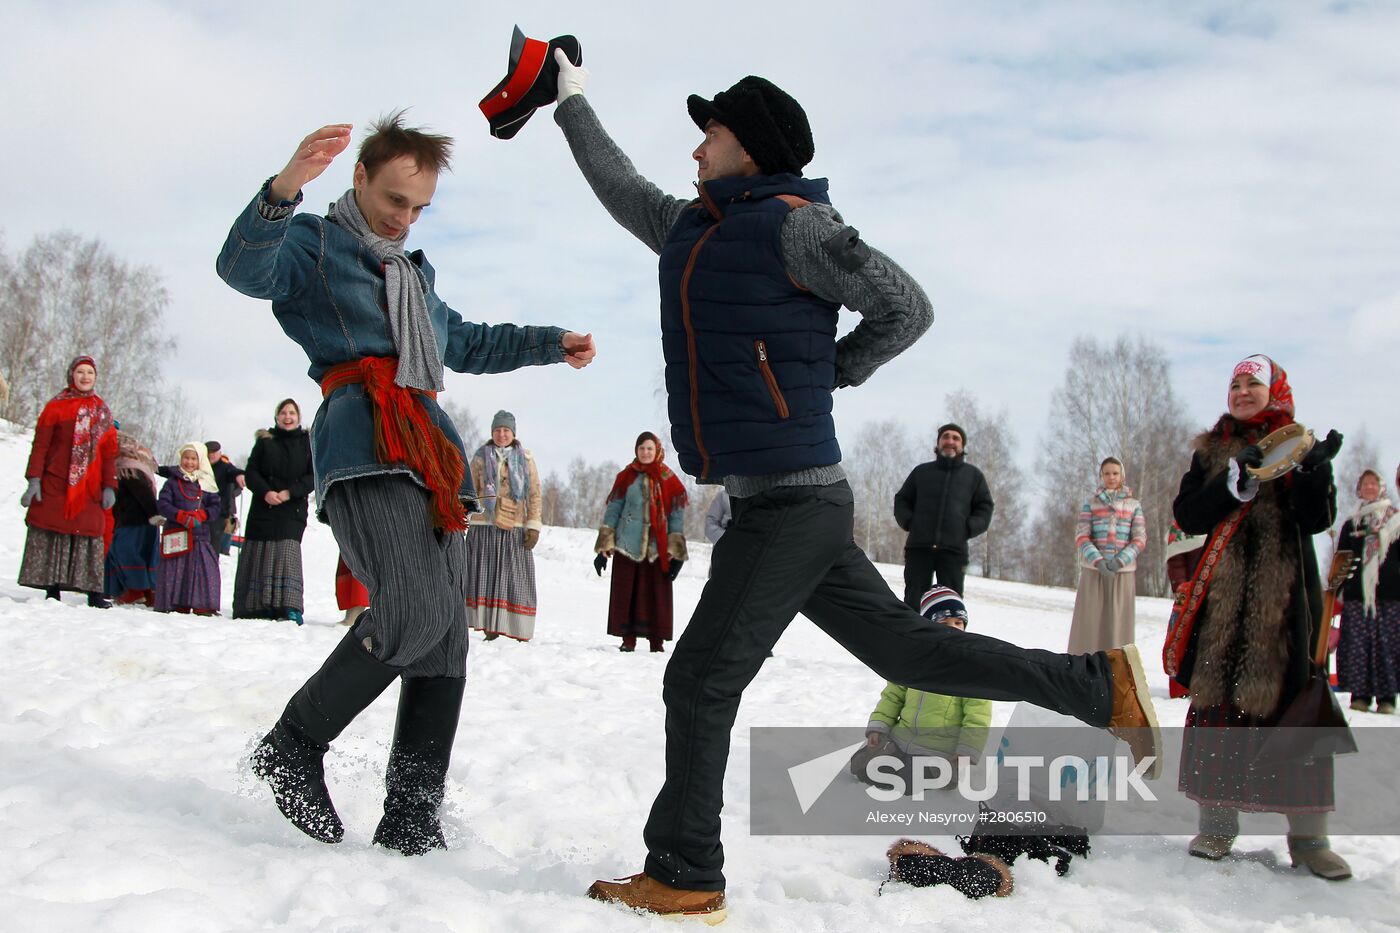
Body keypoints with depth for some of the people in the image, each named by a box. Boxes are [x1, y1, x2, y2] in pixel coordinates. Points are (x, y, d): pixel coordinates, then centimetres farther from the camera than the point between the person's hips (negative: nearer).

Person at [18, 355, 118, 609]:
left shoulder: (102, 411, 13)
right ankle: (52, 591, 1)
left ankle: (94, 593, -2)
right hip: (55, 485, -2)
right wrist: (34, 480, -10)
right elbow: (40, 445, -1)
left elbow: (109, 452, 13)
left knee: (91, 534, -2)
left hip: (90, 488, 2)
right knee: (52, 532, -3)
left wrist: (109, 486, 5)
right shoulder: (56, 406, 3)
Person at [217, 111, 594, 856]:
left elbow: (465, 344, 46)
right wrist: (284, 190, -31)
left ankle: (411, 820, 1)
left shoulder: (416, 273, 32)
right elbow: (245, 268, -13)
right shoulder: (312, 244, 9)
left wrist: (553, 343, 40)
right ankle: (294, 744, -7)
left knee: (447, 637, -3)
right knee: (418, 608, -27)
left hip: (432, 454, 8)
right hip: (364, 450, -8)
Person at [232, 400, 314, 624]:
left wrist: (289, 493, -12)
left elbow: (313, 477, 2)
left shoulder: (307, 442, 9)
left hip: (293, 509, -2)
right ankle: (256, 606, 2)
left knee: (288, 550, -16)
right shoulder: (265, 440, 12)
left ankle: (290, 606, -21)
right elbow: (251, 472, 7)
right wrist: (265, 492, -12)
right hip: (263, 507, 2)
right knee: (257, 553, -3)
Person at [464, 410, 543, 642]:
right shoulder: (480, 457, 8)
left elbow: (535, 495, 6)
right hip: (484, 527, 1)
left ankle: (522, 636, -2)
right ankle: (490, 631, 2)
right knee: (485, 578, -2)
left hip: (515, 529, -1)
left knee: (516, 581, -3)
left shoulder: (525, 459, 7)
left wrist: (534, 526, -4)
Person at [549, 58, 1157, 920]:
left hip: (793, 503, -9)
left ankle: (685, 879, 7)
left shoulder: (794, 224, -9)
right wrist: (573, 103, 38)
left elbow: (907, 308, -4)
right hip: (774, 504, 9)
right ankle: (1101, 686, 17)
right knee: (910, 647, 11)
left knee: (702, 683, -5)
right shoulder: (691, 228, 15)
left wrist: (824, 374, 0)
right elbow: (623, 188, 34)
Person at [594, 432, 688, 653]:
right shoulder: (626, 477, 7)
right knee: (625, 593, 2)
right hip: (627, 545, 1)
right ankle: (628, 639, 9)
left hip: (657, 547, -1)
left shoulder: (669, 480, 5)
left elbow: (677, 516, 5)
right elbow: (612, 510, 8)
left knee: (656, 594, -1)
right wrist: (605, 544, 2)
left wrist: (676, 551, -1)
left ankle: (657, 641, 6)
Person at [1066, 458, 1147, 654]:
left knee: (1118, 622, -2)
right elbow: (1081, 537, 0)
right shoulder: (1090, 503, 7)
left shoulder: (1134, 505, 9)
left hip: (1123, 572, 1)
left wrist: (1121, 560, -13)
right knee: (1089, 622, -4)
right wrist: (1097, 560, -16)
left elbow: (1140, 539, 4)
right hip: (1093, 571, 0)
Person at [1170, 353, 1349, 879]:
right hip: (1223, 596, 1)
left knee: (1295, 699, -5)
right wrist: (1238, 480, -12)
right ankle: (1217, 821, 6)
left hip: (1285, 597, -1)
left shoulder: (1298, 446, 11)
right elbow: (1187, 515, 0)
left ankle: (1309, 835, -1)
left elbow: (1317, 520, -1)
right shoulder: (1211, 451, 13)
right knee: (1218, 699, -2)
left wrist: (1317, 472, -19)